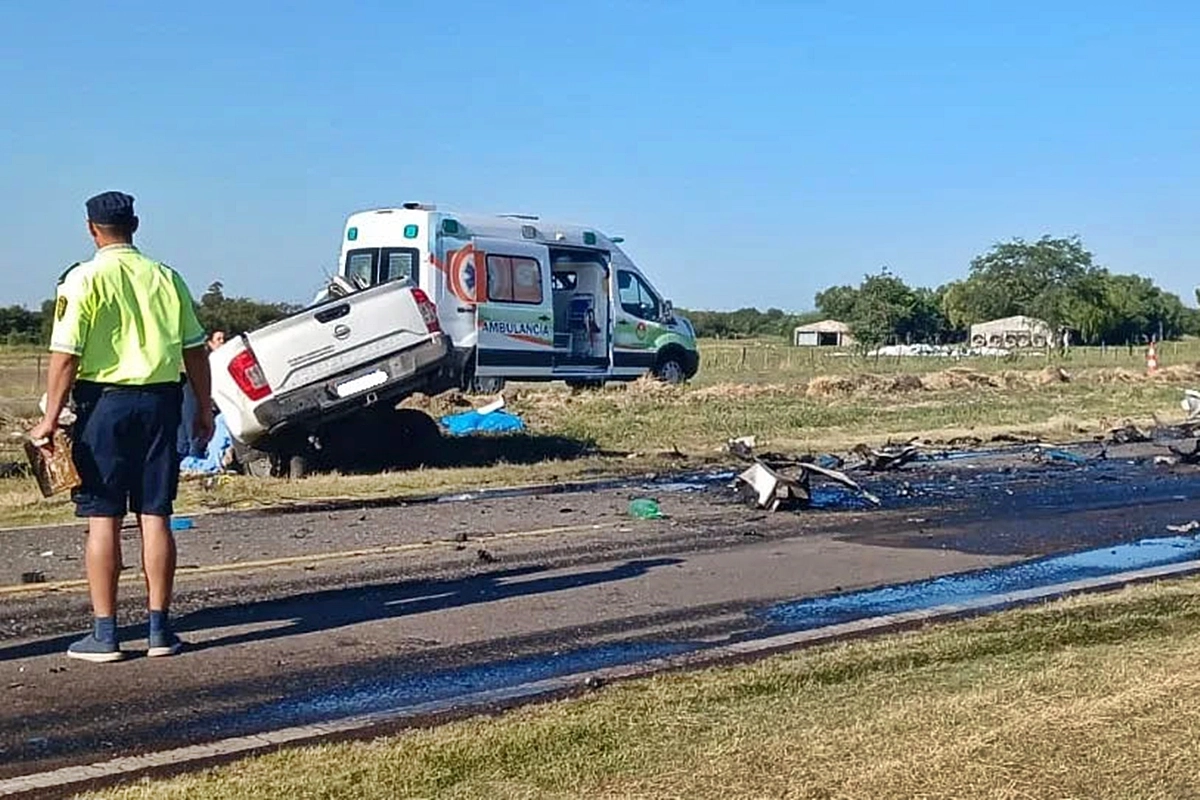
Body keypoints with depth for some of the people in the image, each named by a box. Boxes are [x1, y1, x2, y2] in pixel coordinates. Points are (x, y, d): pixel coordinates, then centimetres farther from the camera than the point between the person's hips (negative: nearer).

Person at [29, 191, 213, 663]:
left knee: (103, 519, 1)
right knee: (155, 517, 7)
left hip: (105, 400, -3)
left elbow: (66, 355, -11)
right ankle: (160, 629, 11)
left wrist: (51, 417, -8)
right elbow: (195, 350, 8)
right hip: (159, 400, 3)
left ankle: (104, 634, 4)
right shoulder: (166, 277, 7)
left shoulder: (84, 279, -5)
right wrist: (204, 408, 16)